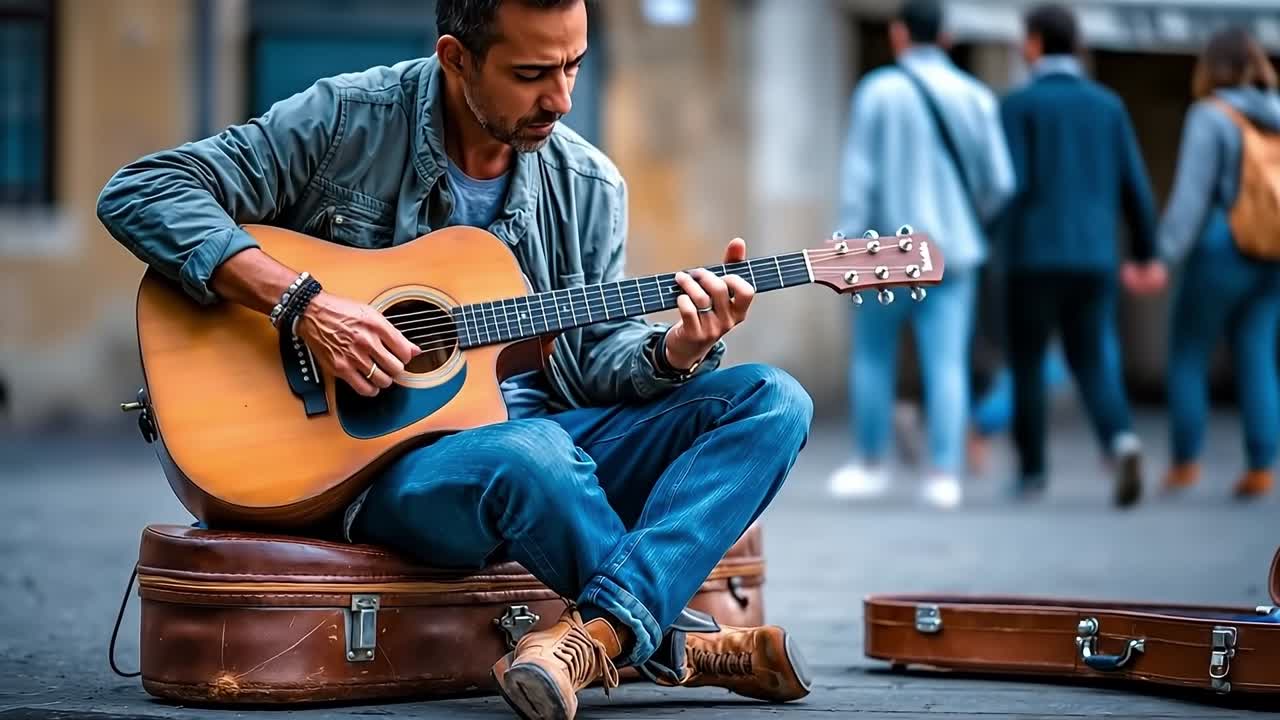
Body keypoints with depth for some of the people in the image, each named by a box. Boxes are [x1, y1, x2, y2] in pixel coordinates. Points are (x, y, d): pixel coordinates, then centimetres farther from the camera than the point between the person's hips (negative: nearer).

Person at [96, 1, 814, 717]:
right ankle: (680, 645, -17)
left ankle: (600, 632, -31)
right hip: (375, 455, -6)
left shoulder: (588, 187, 7)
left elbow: (598, 352, 11)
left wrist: (674, 353, -14)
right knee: (528, 452, -40)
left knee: (773, 400, -11)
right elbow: (139, 192, -12)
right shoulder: (346, 122, -7)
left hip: (545, 433, 6)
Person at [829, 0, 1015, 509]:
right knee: (947, 364, 0)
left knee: (872, 357, 12)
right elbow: (1000, 181, 3)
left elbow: (858, 174, -8)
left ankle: (870, 464, 19)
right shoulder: (976, 97, 3)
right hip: (952, 250, 2)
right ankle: (944, 474, -5)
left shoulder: (878, 91, -5)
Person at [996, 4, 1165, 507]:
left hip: (1035, 257, -3)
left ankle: (1031, 471, 14)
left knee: (1026, 363, 12)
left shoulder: (1018, 104, -4)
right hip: (1094, 258, 4)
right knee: (1091, 364, 6)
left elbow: (1011, 184, -13)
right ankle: (1121, 442, -21)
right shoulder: (1108, 104, 9)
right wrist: (1147, 255, 18)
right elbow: (1134, 186, 8)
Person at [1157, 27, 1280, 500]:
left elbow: (1191, 195, -17)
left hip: (1219, 253, -5)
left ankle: (1186, 462, 8)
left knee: (1187, 356, 8)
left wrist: (1164, 257, -18)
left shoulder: (1210, 117, -10)